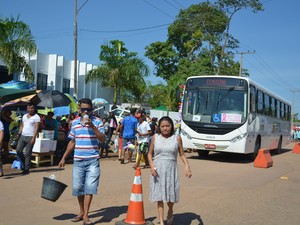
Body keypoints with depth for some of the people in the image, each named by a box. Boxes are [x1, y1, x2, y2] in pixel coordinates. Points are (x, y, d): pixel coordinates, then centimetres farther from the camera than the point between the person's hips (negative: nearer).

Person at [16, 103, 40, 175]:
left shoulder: (36, 117, -5)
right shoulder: (24, 116, 15)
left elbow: (36, 128, -12)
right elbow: (21, 126, 19)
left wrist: (33, 138, -20)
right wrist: (19, 134, 9)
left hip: (30, 137, -6)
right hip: (22, 136, 6)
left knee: (28, 154, -4)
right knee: (18, 150, -1)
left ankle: (26, 169, 3)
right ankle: (24, 163, 19)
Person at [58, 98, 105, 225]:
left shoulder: (97, 121, -1)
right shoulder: (75, 122, 9)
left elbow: (102, 139, -10)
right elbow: (72, 142, 16)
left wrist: (92, 126, -19)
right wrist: (64, 158, 14)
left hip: (93, 160, -3)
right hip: (78, 160, 4)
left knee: (90, 186, -10)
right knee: (77, 187, 7)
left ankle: (85, 215, -3)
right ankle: (81, 212, 25)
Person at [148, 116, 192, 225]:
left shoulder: (177, 138, 1)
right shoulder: (155, 137, 2)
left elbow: (182, 154, 5)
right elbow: (150, 153, 7)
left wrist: (187, 166, -11)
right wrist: (152, 166, -9)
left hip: (171, 169, 0)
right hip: (157, 170, 0)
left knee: (171, 196, 5)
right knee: (159, 197, 2)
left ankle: (170, 213, 37)